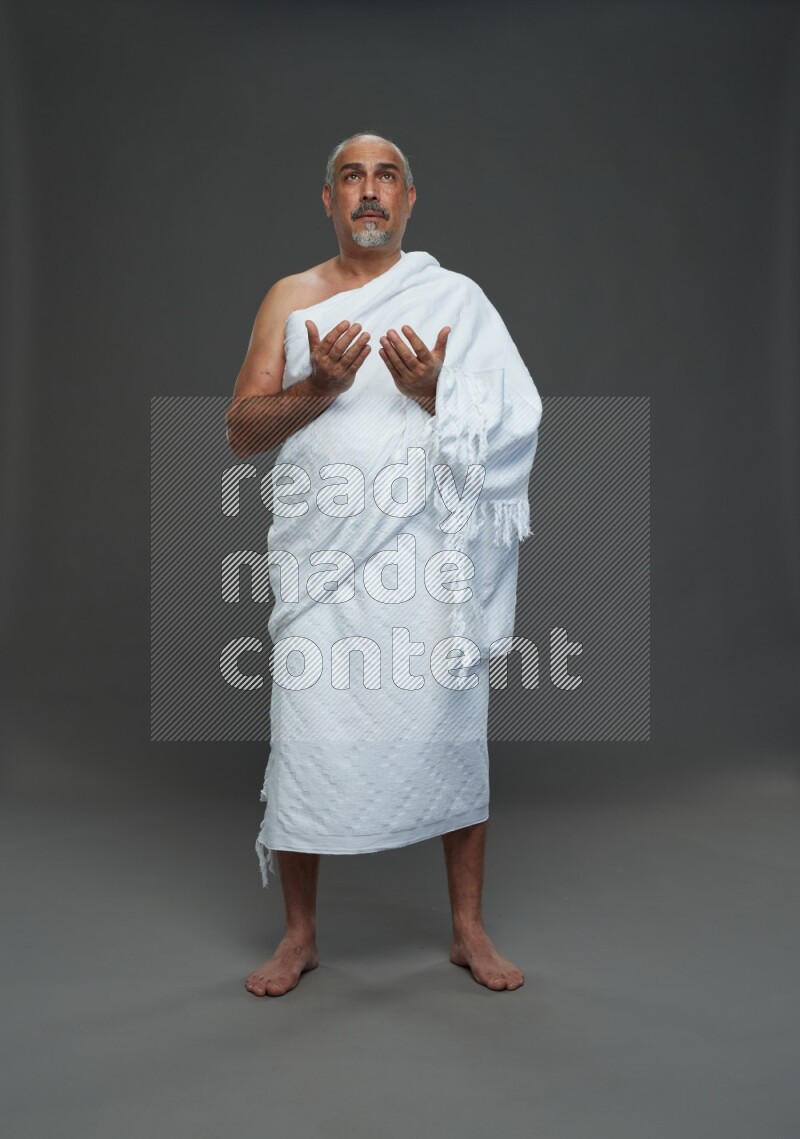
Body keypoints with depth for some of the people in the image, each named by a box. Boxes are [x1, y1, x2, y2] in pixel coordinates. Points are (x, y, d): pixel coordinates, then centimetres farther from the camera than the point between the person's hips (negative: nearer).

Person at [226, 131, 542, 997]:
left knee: (451, 731, 4)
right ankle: (299, 935, 21)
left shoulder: (455, 298, 8)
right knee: (307, 737, 2)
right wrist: (320, 386, -14)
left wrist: (433, 390, -15)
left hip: (430, 551, 0)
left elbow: (509, 424, 4)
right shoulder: (290, 299, 10)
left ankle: (468, 929, 22)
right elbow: (241, 431, 3)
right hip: (322, 553, 1)